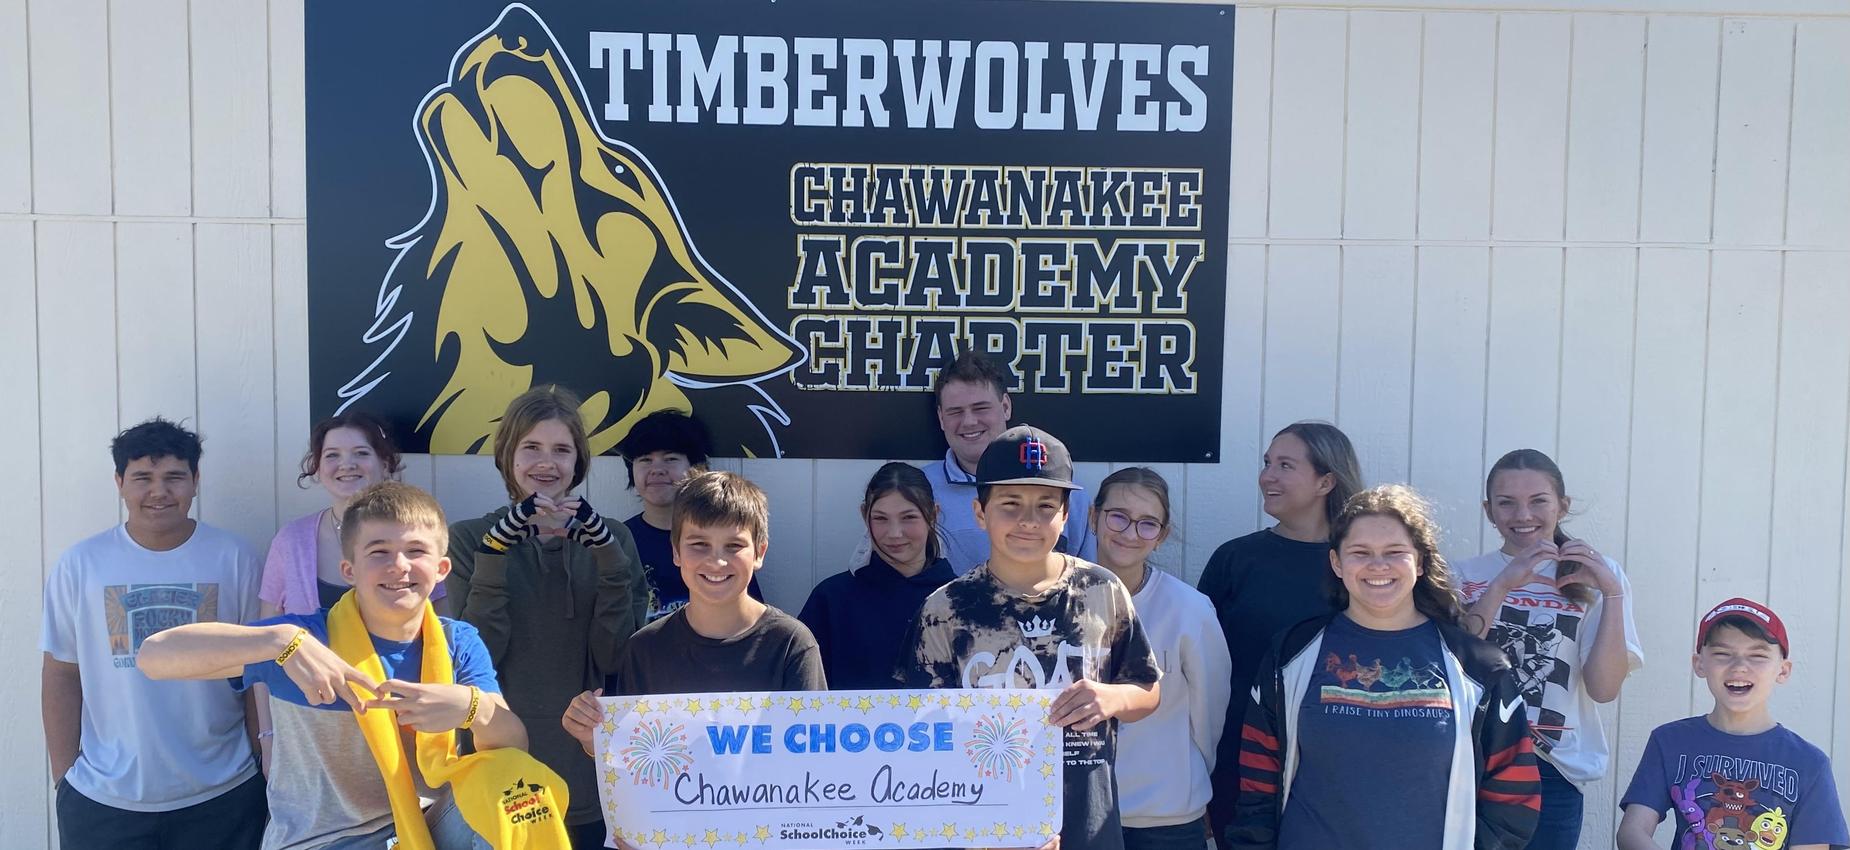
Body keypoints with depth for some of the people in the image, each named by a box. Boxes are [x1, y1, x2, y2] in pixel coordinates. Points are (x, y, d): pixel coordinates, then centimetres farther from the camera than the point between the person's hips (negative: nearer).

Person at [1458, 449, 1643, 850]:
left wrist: (1612, 593, -15)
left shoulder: (1594, 575, 2)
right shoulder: (1468, 576, 2)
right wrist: (1502, 586, -20)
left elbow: (1604, 689, -7)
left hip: (1553, 771, 0)